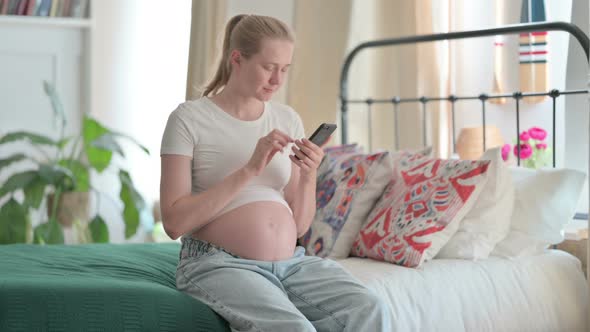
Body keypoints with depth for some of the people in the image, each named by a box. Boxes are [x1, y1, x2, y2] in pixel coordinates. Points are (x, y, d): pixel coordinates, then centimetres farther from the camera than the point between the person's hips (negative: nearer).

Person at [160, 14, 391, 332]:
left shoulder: (288, 120, 12)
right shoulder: (190, 118, -2)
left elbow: (299, 225, 13)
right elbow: (174, 222, -12)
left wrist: (308, 177, -7)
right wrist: (249, 170, -16)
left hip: (291, 262, 5)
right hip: (219, 265, -5)